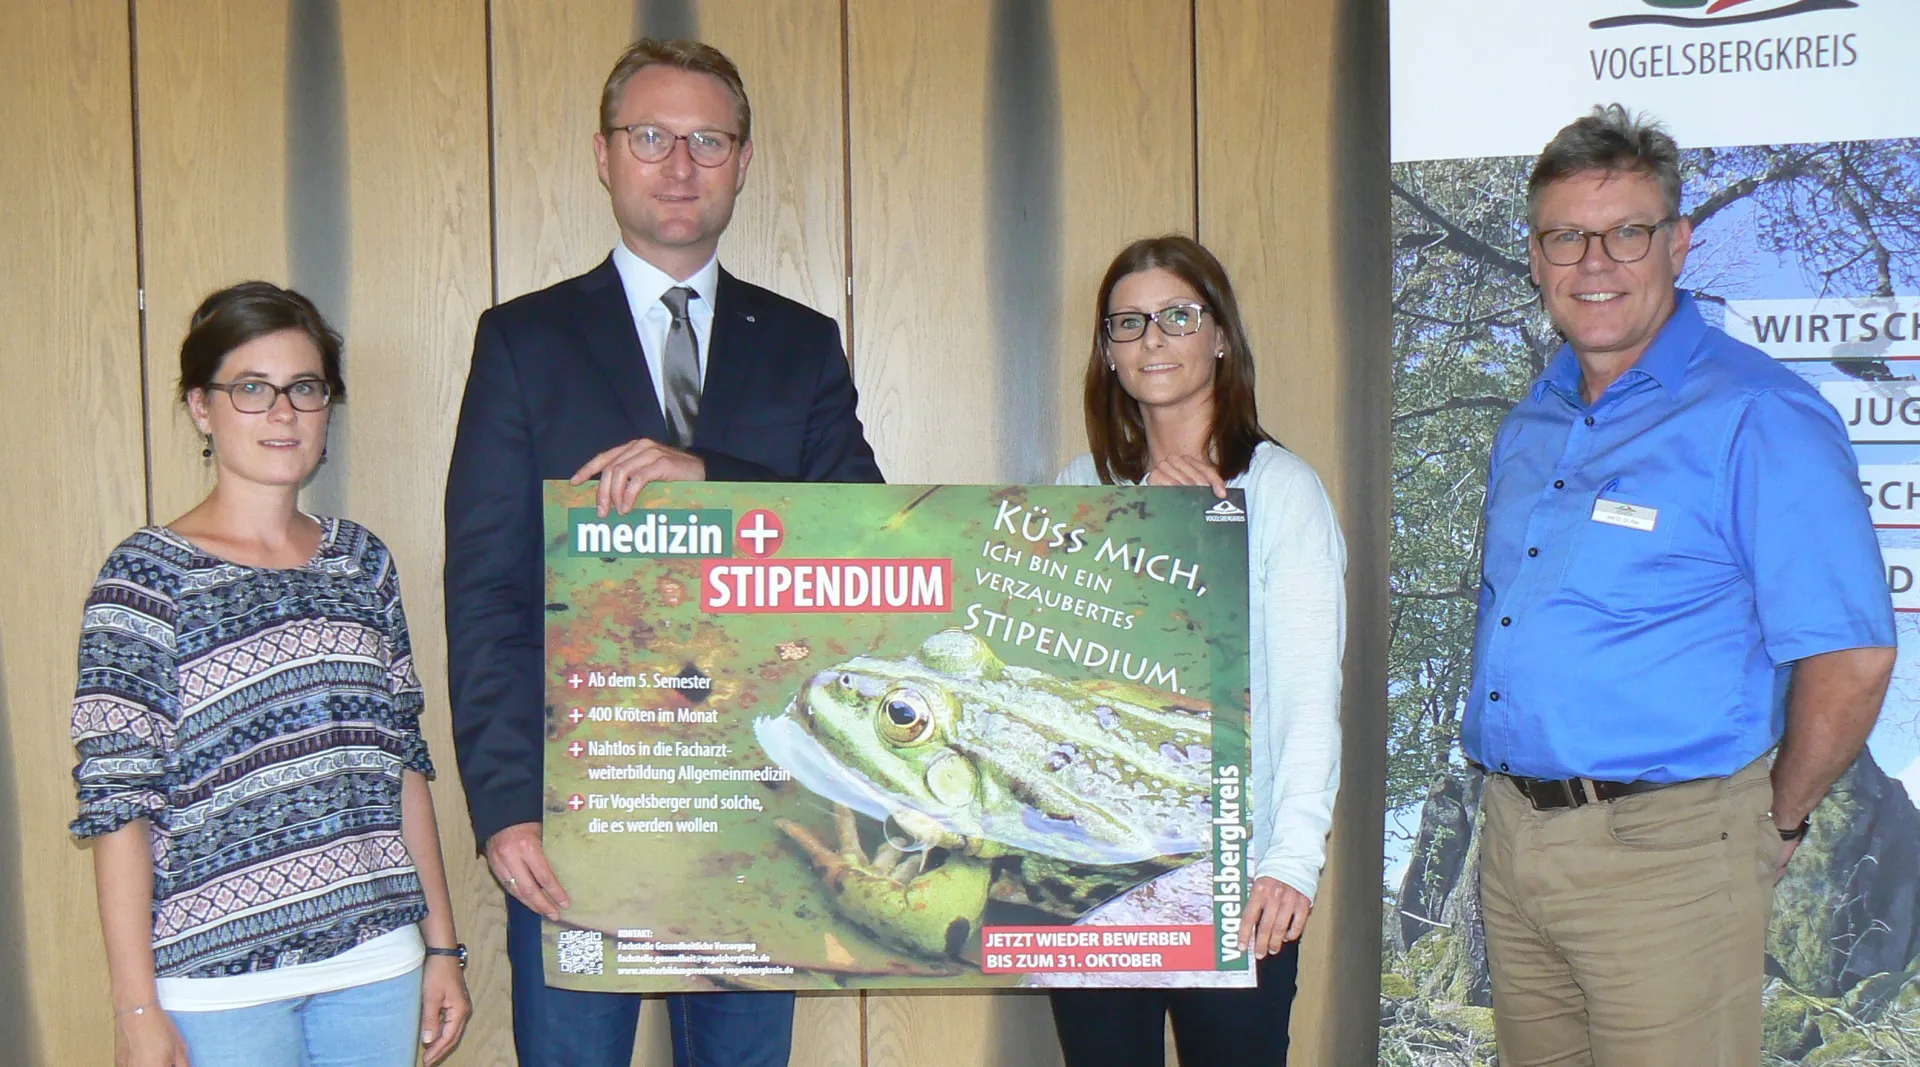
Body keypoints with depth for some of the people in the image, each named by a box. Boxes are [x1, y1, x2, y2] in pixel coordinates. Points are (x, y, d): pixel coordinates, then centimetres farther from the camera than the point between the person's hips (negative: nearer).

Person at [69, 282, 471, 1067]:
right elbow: (118, 802, -8)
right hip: (218, 978, -4)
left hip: (378, 966, 4)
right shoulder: (149, 576, -6)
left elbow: (402, 761, 10)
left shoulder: (363, 561, 8)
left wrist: (443, 944, 10)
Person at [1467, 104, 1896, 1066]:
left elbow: (1850, 654, -17)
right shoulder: (1530, 422, 11)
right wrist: (1517, 806, 15)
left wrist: (1777, 822, -7)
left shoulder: (1757, 416, -13)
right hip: (1514, 836, 7)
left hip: (1664, 853, -7)